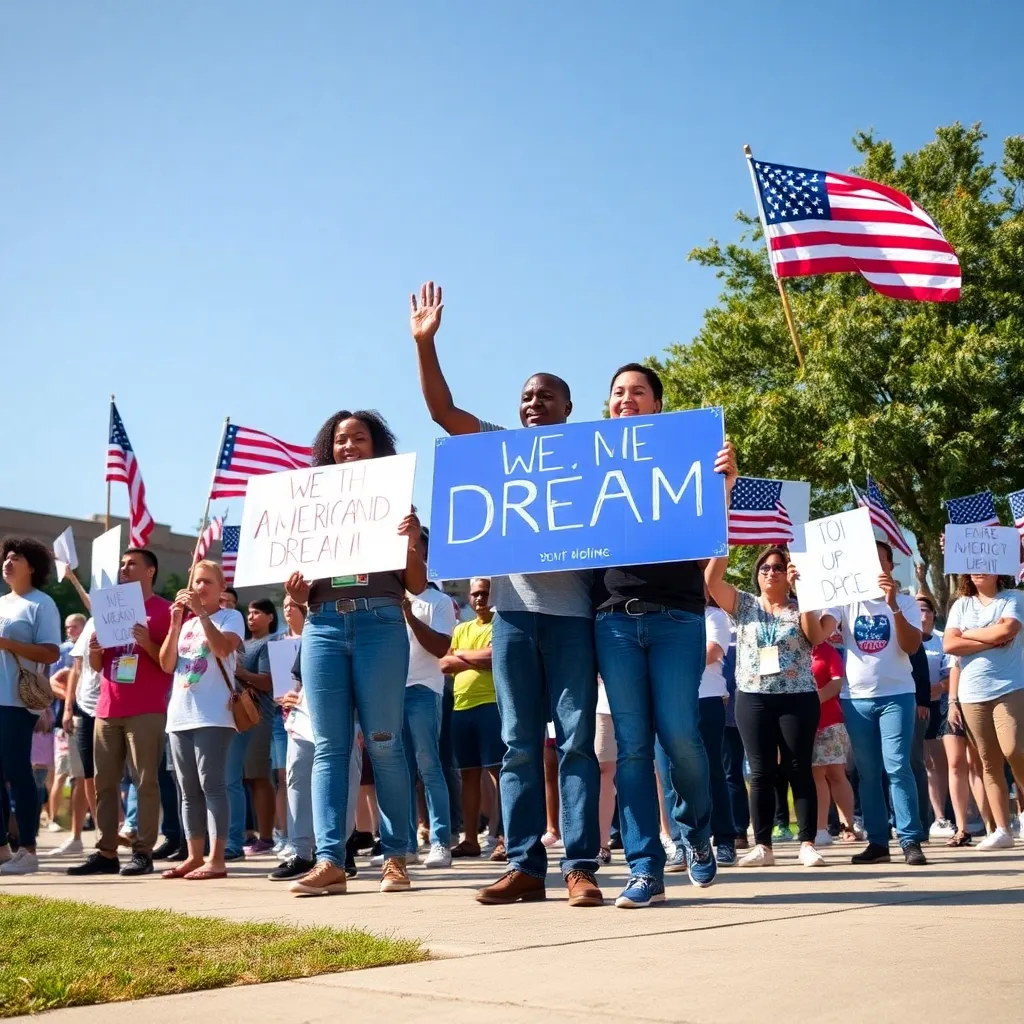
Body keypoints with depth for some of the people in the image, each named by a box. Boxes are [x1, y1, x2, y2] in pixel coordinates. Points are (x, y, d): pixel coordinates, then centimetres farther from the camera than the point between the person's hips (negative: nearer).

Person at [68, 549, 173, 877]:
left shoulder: (164, 610, 1)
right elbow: (98, 666, 22)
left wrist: (148, 644, -19)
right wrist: (94, 650, 0)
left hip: (146, 711, -7)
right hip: (107, 710, 7)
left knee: (145, 781, -5)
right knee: (104, 782, 5)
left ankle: (143, 852, -3)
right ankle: (106, 852, 9)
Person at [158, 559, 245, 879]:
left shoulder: (231, 616, 3)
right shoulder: (185, 621, 18)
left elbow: (223, 648, -17)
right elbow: (166, 665, 8)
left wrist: (201, 613, -17)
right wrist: (175, 624, -4)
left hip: (213, 716, -6)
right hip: (180, 715, 7)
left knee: (212, 785, -10)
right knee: (188, 790, 8)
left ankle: (216, 859, -10)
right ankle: (194, 856, 14)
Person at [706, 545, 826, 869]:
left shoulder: (801, 608, 7)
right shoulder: (743, 605, 9)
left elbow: (817, 637, -13)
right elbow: (711, 579, -4)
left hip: (798, 699, -1)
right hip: (753, 699, 1)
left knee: (800, 770, 1)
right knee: (761, 773, 2)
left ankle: (807, 844, 5)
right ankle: (762, 845, 7)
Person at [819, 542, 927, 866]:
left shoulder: (905, 602, 3)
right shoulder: (846, 601, 6)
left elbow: (912, 646, -11)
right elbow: (819, 633, -9)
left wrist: (893, 605, -21)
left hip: (896, 695, -2)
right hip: (856, 697, 2)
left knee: (897, 767, -10)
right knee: (867, 773, 5)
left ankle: (911, 841, -5)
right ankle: (877, 842, 11)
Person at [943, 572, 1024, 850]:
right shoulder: (961, 605, 12)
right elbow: (949, 645, -1)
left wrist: (967, 633, -2)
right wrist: (992, 640, -9)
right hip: (972, 695, 4)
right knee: (989, 763, 5)